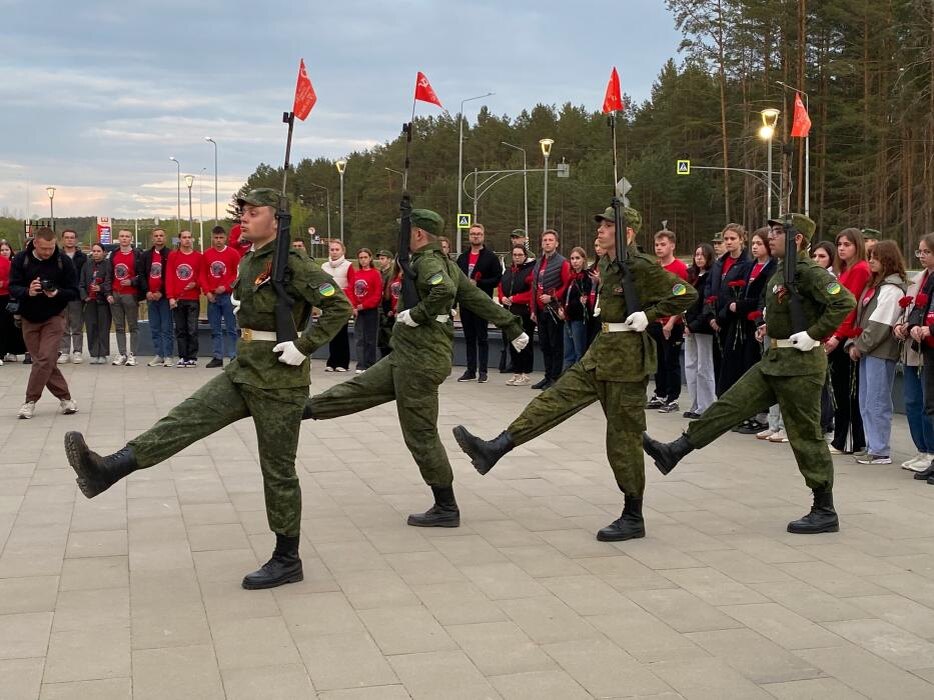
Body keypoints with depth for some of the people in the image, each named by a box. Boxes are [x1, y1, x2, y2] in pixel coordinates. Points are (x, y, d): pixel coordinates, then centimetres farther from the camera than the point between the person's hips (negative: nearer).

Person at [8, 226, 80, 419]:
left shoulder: (64, 261, -10)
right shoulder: (21, 259, -6)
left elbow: (74, 292, -8)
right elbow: (13, 288, -9)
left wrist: (57, 293, -28)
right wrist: (28, 292, -31)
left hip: (54, 317, -2)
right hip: (29, 318, 2)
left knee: (45, 359, -13)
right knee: (42, 360, 4)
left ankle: (31, 401, -3)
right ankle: (65, 398, 15)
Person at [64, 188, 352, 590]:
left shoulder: (291, 263, -15)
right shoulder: (249, 260, 11)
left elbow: (340, 305, -21)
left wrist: (304, 347, -22)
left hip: (278, 380, -8)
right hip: (243, 370, 8)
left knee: (278, 469, 0)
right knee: (186, 418, -5)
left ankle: (287, 560, 12)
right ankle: (107, 471, -14)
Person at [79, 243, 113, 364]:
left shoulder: (108, 264, 0)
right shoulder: (87, 265, 12)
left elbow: (109, 282, -8)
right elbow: (81, 283, 12)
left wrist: (101, 288, -25)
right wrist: (84, 296, -2)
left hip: (103, 300, -4)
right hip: (89, 301, 4)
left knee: (103, 327, -2)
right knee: (91, 327, 2)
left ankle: (103, 354, 4)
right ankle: (94, 354, 7)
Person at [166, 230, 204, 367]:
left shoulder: (199, 257, 6)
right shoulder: (173, 256, 8)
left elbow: (202, 275, 6)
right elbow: (169, 277, 4)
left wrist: (196, 284, -15)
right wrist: (170, 297, -4)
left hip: (193, 299, -1)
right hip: (177, 299, 1)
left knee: (192, 330, -3)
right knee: (180, 330, 5)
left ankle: (192, 357, 3)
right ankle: (182, 357, 11)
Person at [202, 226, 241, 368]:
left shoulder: (233, 253, -2)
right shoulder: (207, 254, 8)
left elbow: (238, 275, -4)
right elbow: (203, 275, 9)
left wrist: (226, 287, -12)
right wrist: (207, 292, -2)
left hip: (228, 296, -4)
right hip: (212, 296, 4)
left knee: (230, 328, -3)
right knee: (215, 329, 8)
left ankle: (233, 357, -1)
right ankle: (217, 357, 13)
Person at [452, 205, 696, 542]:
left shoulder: (641, 266, -15)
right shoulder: (606, 264, 11)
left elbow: (686, 294, -16)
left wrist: (649, 315, -18)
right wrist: (604, 310, 13)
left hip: (627, 357, -8)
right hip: (601, 351, 9)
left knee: (623, 436, -2)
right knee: (558, 397, 1)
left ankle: (633, 518, 9)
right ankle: (494, 450, -1)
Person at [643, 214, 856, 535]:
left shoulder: (808, 271, -17)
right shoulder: (782, 270, 12)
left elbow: (845, 302, -28)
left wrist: (813, 334, -24)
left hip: (800, 364, -9)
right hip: (774, 360, 9)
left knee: (806, 436, -2)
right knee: (730, 404, 7)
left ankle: (825, 512, 8)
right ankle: (673, 452, 10)